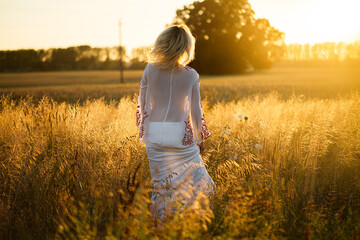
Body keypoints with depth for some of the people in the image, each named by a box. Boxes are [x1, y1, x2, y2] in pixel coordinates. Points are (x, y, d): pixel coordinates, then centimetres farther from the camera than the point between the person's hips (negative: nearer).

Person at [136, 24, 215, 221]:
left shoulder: (150, 70, -2)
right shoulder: (191, 75, -4)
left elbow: (142, 105, 5)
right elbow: (196, 110, 2)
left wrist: (144, 130, 19)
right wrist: (200, 138, 14)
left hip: (155, 136, 2)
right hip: (182, 136, -2)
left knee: (161, 183, 9)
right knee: (193, 180, 9)